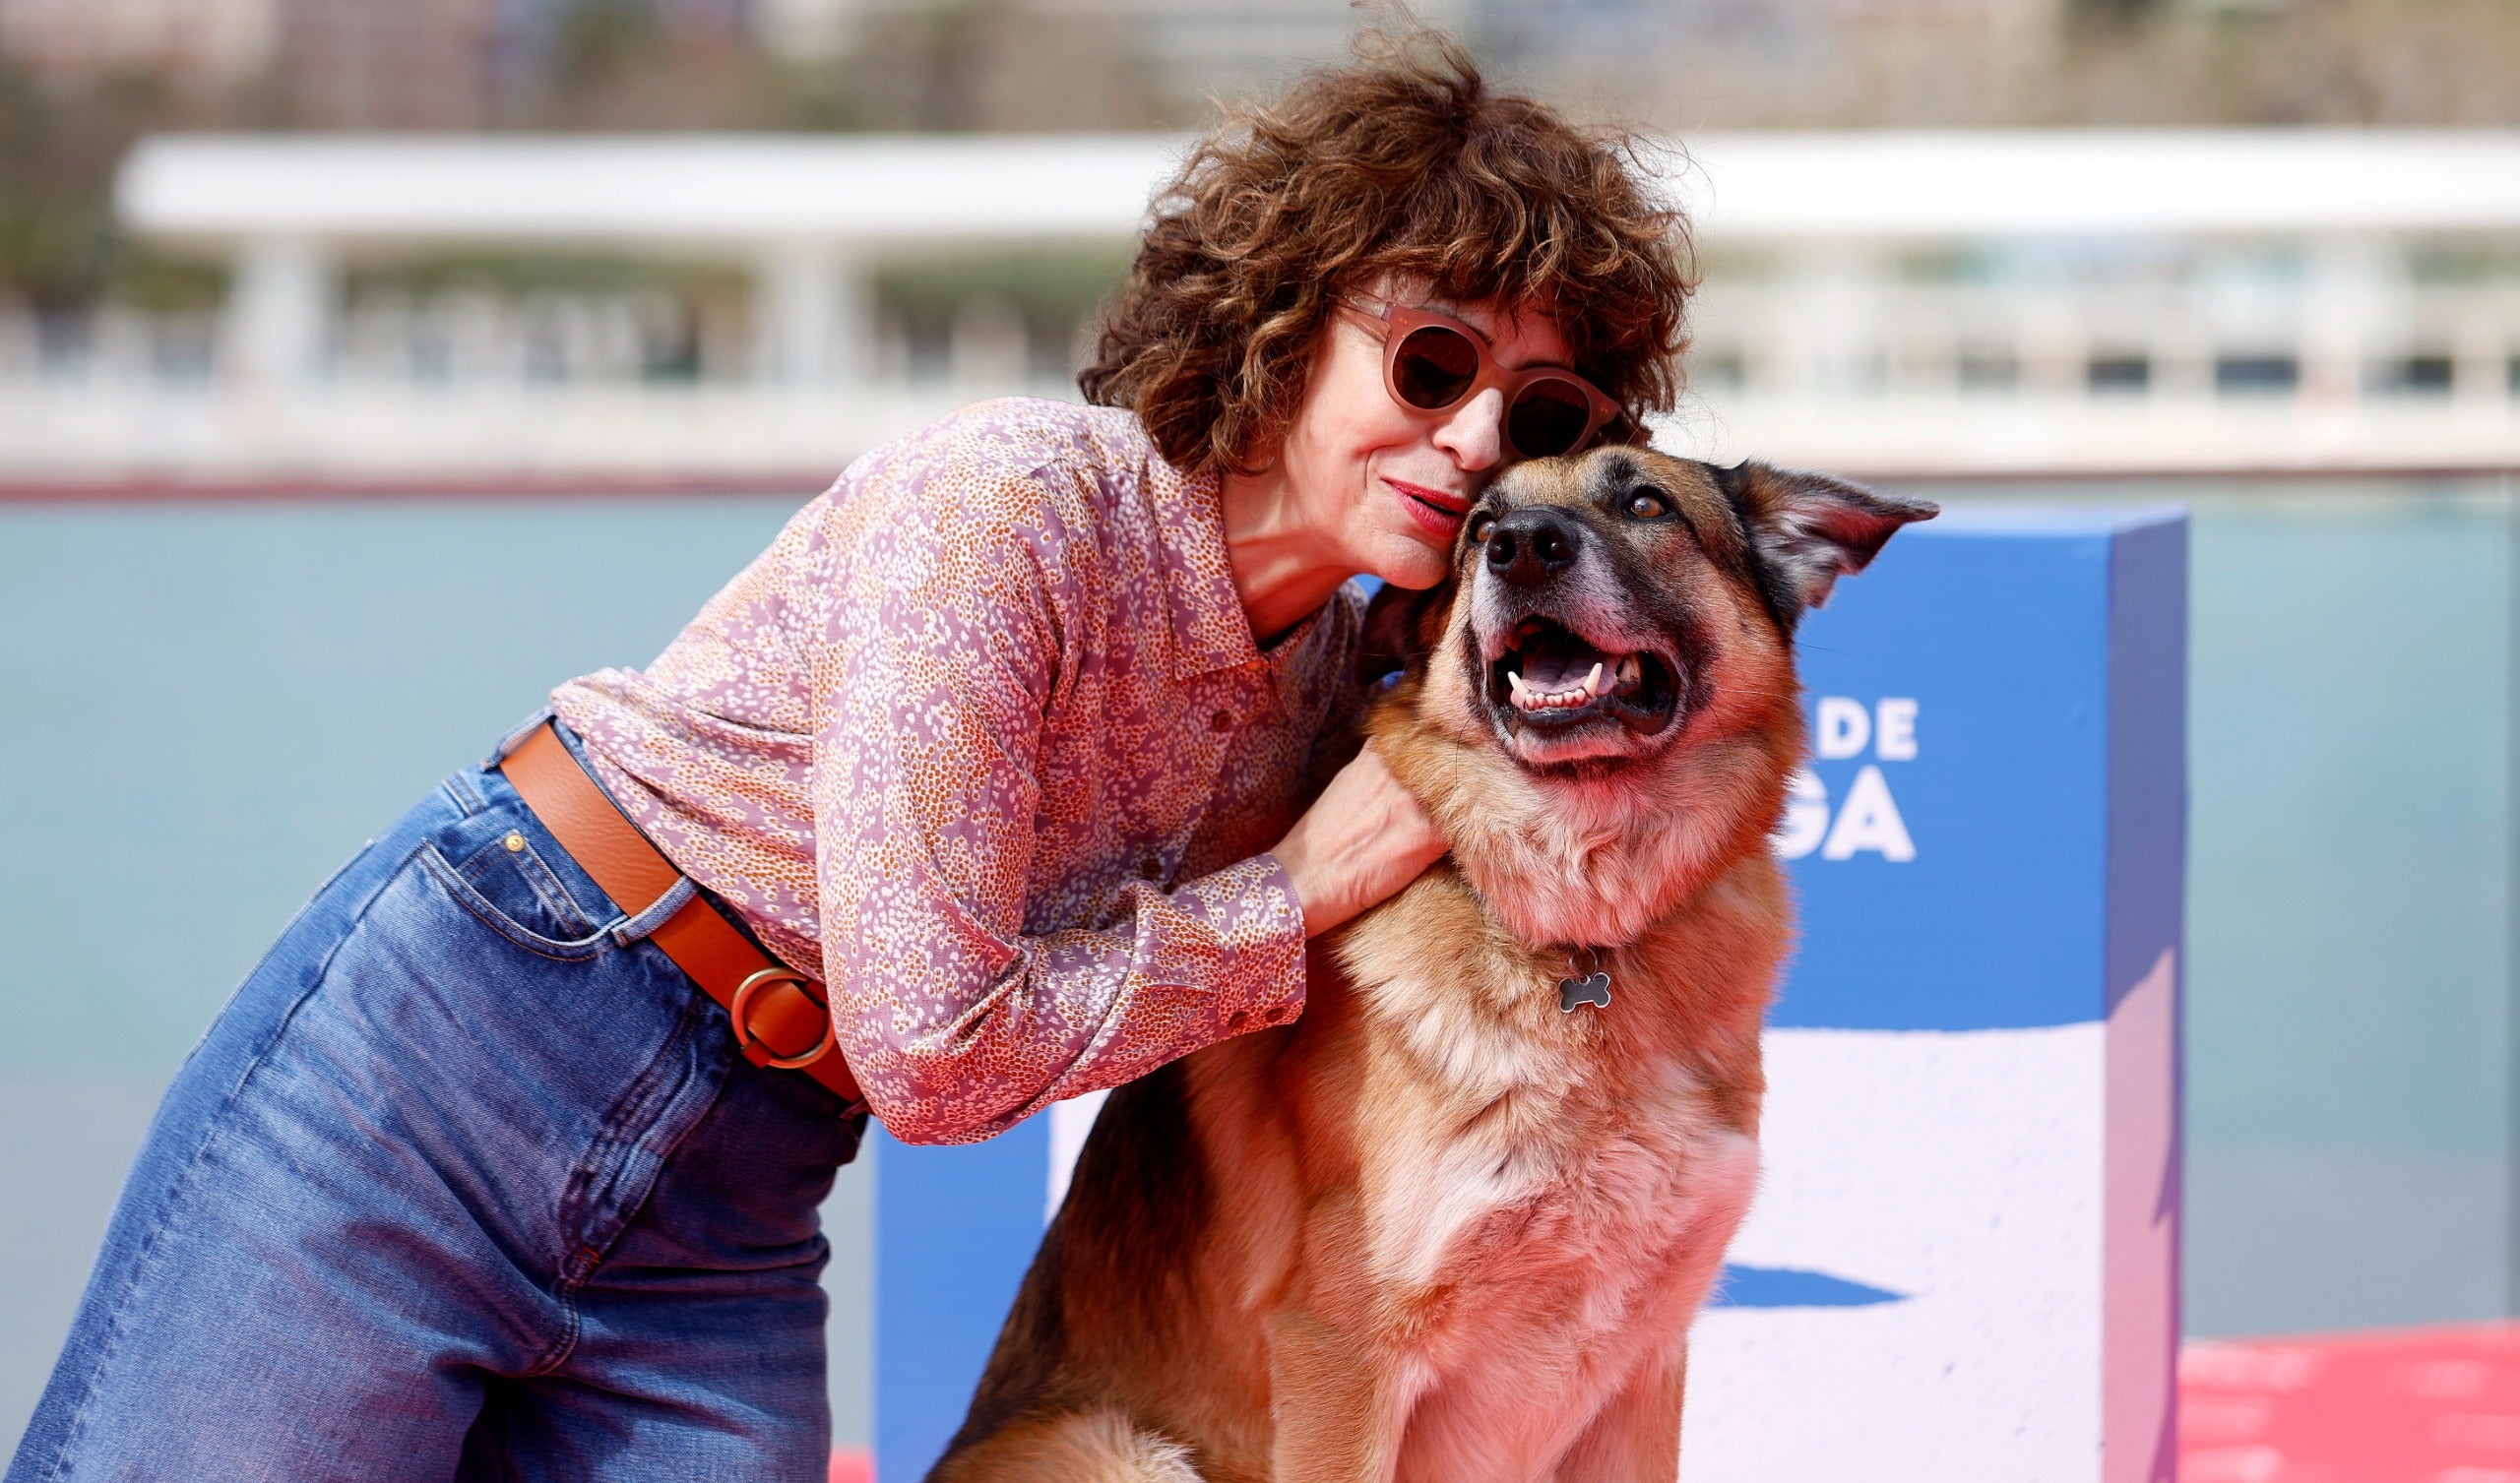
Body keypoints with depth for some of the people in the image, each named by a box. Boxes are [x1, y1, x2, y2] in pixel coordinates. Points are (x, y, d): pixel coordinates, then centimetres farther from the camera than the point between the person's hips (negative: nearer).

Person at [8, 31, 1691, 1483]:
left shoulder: (1333, 683, 4)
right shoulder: (1011, 505, -19)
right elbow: (934, 1049, -21)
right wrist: (1299, 893, -10)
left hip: (724, 1248, 7)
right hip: (443, 1069, -7)